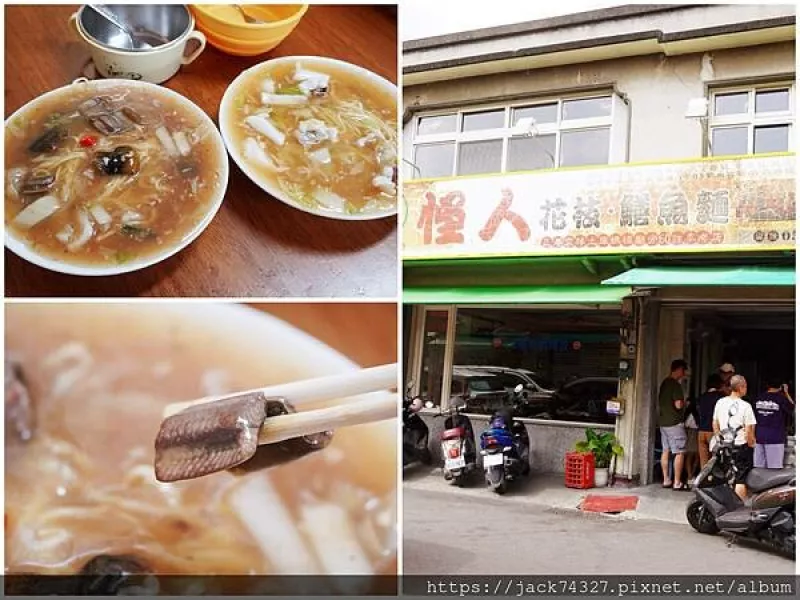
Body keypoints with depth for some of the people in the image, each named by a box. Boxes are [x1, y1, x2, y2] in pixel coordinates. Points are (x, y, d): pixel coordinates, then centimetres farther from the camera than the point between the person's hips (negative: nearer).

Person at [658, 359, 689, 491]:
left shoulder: (664, 383, 12)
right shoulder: (676, 385, -15)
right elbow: (678, 405, -21)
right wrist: (685, 403, -1)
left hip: (663, 422, 9)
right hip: (674, 423, -9)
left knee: (665, 451, 11)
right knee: (679, 453, -3)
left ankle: (666, 480, 15)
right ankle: (677, 483, -3)